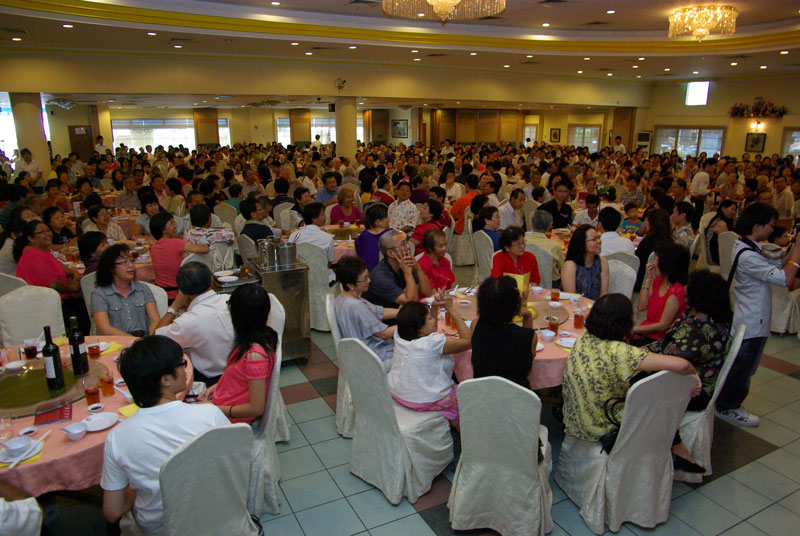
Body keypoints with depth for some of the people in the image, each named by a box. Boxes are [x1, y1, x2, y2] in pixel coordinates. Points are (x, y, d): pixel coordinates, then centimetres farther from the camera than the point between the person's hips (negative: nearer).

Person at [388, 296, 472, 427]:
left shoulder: (400, 333, -9)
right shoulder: (434, 343, -30)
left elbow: (429, 328, 12)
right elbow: (468, 341, -18)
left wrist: (434, 308, -3)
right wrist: (452, 310, -20)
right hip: (425, 401, -7)